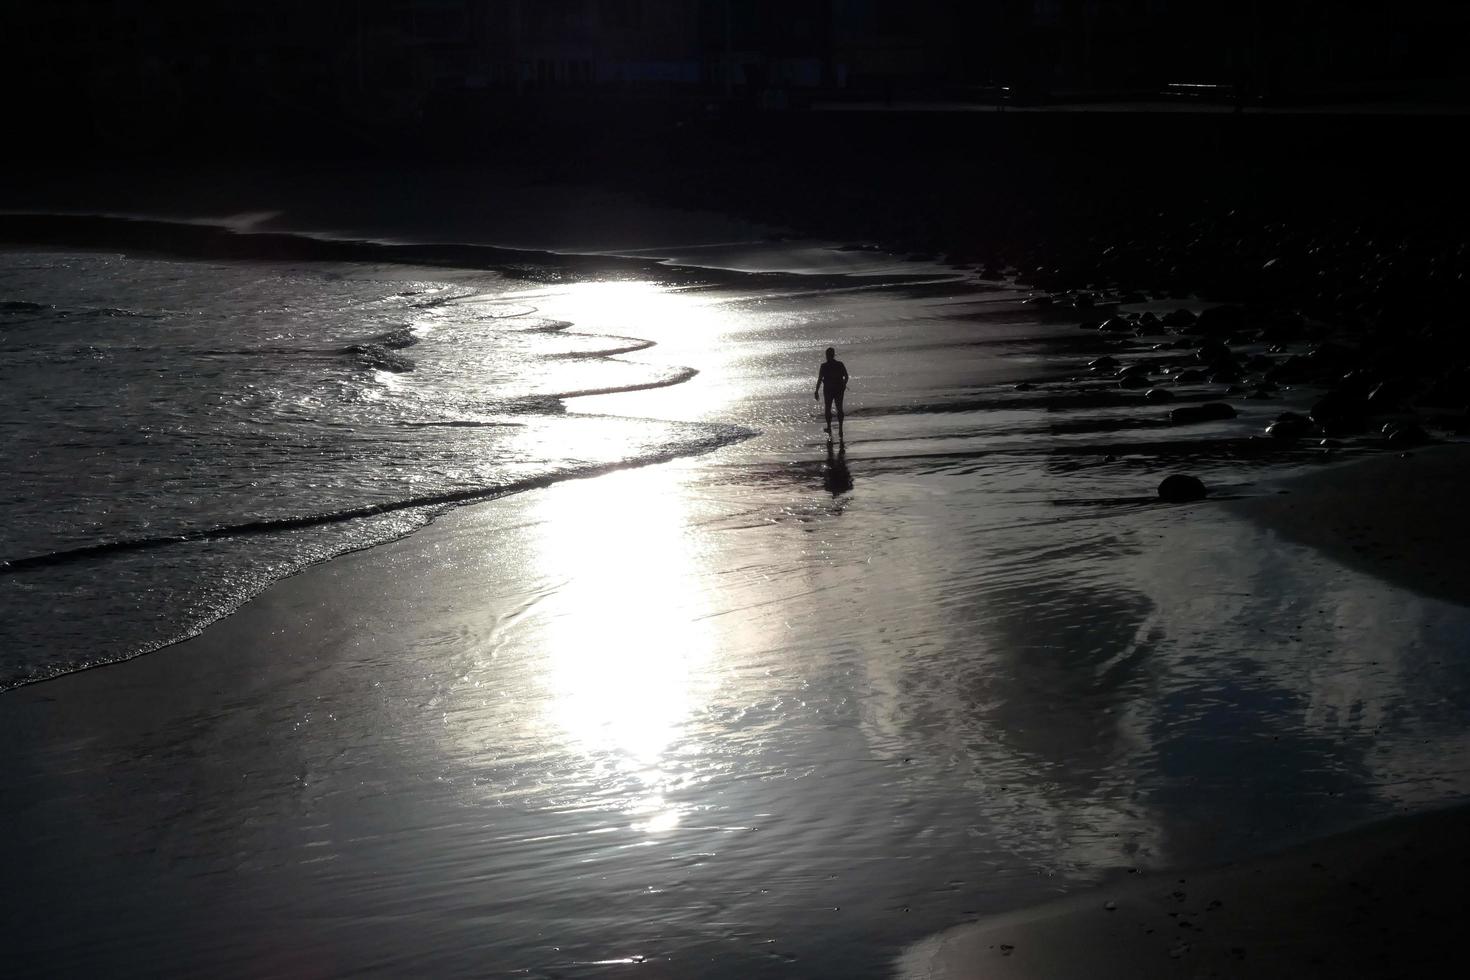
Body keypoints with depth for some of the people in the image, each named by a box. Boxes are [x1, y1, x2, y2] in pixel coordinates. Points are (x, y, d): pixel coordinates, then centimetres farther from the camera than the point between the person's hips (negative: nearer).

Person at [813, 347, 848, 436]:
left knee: (828, 409, 13)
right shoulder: (840, 364, -3)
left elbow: (819, 379, -12)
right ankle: (840, 428, 11)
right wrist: (844, 384, 20)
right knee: (839, 409, 11)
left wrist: (816, 391, -7)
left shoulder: (824, 366, -11)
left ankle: (829, 427, 17)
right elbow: (846, 376, 2)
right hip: (839, 389, 2)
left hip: (828, 390, -2)